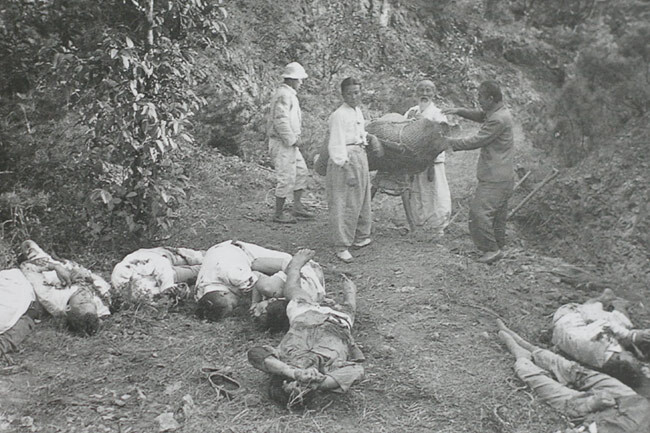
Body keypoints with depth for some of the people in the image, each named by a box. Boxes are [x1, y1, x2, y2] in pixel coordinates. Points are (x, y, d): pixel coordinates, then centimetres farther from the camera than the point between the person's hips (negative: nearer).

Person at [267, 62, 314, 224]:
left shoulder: (289, 94, 15)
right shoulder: (283, 95, -18)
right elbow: (280, 121, -25)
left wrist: (296, 138, 12)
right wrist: (293, 140, -18)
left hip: (290, 143, 10)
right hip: (282, 144, -10)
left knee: (301, 172, 15)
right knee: (287, 179, -4)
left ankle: (298, 207, 21)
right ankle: (278, 214, 8)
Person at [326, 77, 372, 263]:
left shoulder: (358, 111, 12)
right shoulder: (339, 115, -15)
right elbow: (337, 145, -20)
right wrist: (346, 168, -24)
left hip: (360, 157, 9)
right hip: (345, 160, -9)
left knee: (361, 201, 19)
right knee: (343, 204, -6)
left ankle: (361, 237, 34)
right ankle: (342, 247, 0)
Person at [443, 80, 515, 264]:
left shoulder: (498, 119, -21)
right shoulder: (497, 112, 10)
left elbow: (476, 141, -19)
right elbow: (479, 115, 26)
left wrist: (450, 142, -9)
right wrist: (459, 111, 10)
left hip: (495, 178, -11)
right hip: (501, 176, 11)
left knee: (480, 211, -13)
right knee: (497, 213, 17)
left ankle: (491, 249, -5)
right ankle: (498, 247, 27)